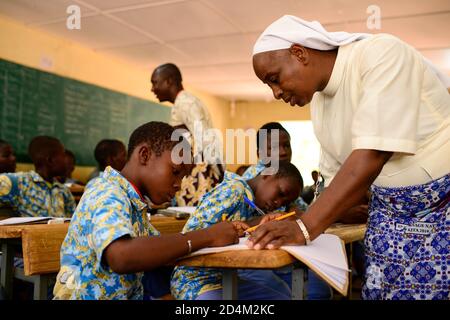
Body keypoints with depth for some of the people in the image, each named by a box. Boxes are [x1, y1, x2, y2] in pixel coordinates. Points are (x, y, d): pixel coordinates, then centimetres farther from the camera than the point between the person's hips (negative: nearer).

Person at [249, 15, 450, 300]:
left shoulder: (382, 54, -18)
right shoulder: (319, 105, 4)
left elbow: (371, 157, -26)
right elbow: (337, 178, 9)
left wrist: (306, 228, -27)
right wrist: (295, 223, -5)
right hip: (391, 218, 6)